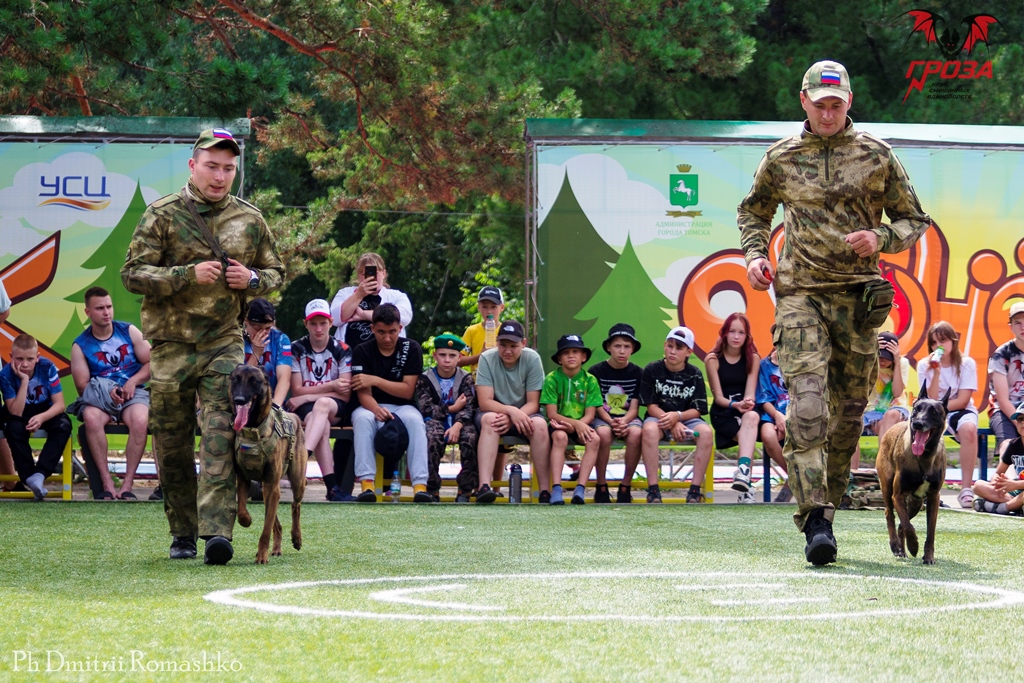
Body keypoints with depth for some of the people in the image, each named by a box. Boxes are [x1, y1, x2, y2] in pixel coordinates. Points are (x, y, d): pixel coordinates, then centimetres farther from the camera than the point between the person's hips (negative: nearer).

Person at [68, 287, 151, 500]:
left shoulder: (129, 331, 8)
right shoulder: (80, 345, 5)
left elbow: (151, 363, 7)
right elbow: (82, 385, -1)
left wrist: (133, 381, -11)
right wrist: (108, 391, -19)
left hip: (133, 393, 0)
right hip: (99, 397, 0)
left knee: (140, 420, -35)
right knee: (91, 418, -36)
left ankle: (127, 485, -31)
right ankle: (107, 483, -34)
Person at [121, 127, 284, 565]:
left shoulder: (249, 219, 8)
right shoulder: (162, 215, -1)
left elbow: (276, 272, 19)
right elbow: (132, 274, -5)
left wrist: (252, 279, -5)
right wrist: (188, 274, -18)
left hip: (224, 344, 0)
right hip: (171, 345, 0)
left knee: (220, 439, -14)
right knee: (172, 445, 5)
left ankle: (217, 532, -21)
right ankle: (183, 534, 18)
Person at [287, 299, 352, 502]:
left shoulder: (342, 351, 2)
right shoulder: (297, 350, 4)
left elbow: (345, 394, -5)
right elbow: (297, 390, -2)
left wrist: (308, 397, -13)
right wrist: (331, 386, -12)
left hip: (336, 409, 0)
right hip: (305, 409, 0)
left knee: (323, 404, -37)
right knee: (322, 426, -35)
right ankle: (332, 487, -49)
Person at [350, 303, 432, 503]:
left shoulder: (411, 349, 0)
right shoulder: (362, 352, -1)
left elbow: (408, 391, -6)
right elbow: (364, 393, -10)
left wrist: (375, 380, -16)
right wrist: (377, 410, -32)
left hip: (402, 406, 0)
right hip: (372, 407, 0)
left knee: (414, 419, -34)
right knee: (363, 419, -36)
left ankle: (420, 486, -42)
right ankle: (367, 484, -40)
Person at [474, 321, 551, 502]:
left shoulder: (532, 358, -9)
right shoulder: (487, 358, -11)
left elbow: (533, 403, -11)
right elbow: (484, 402, -17)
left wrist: (511, 419, -29)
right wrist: (512, 411, -34)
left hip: (524, 413, 1)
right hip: (494, 412, -1)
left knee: (540, 424, -31)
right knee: (489, 419, -35)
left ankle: (545, 490, -31)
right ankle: (484, 486, -49)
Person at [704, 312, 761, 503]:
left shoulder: (753, 358, 7)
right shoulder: (713, 360, 1)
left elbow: (750, 393, -3)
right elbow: (718, 397, -3)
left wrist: (748, 402, -27)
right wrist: (735, 405, -24)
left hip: (746, 410, 1)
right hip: (723, 413, -1)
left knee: (751, 417, -38)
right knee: (748, 435, -33)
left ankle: (743, 471, -58)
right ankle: (745, 486, -38)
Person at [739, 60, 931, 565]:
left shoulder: (876, 156, 6)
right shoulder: (780, 159, 8)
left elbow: (914, 220, 12)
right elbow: (753, 212, 25)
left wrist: (881, 238, -8)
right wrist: (754, 256, 6)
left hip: (858, 296, 2)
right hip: (799, 293, -1)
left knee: (849, 409, 6)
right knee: (808, 402, -17)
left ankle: (826, 507, 23)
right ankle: (816, 521, -24)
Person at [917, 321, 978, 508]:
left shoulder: (966, 364, -4)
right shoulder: (925, 365, 0)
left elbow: (963, 401, -10)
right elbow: (932, 401, -10)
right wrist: (936, 373, -19)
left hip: (960, 411, -1)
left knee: (968, 428, -37)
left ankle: (966, 489, -32)